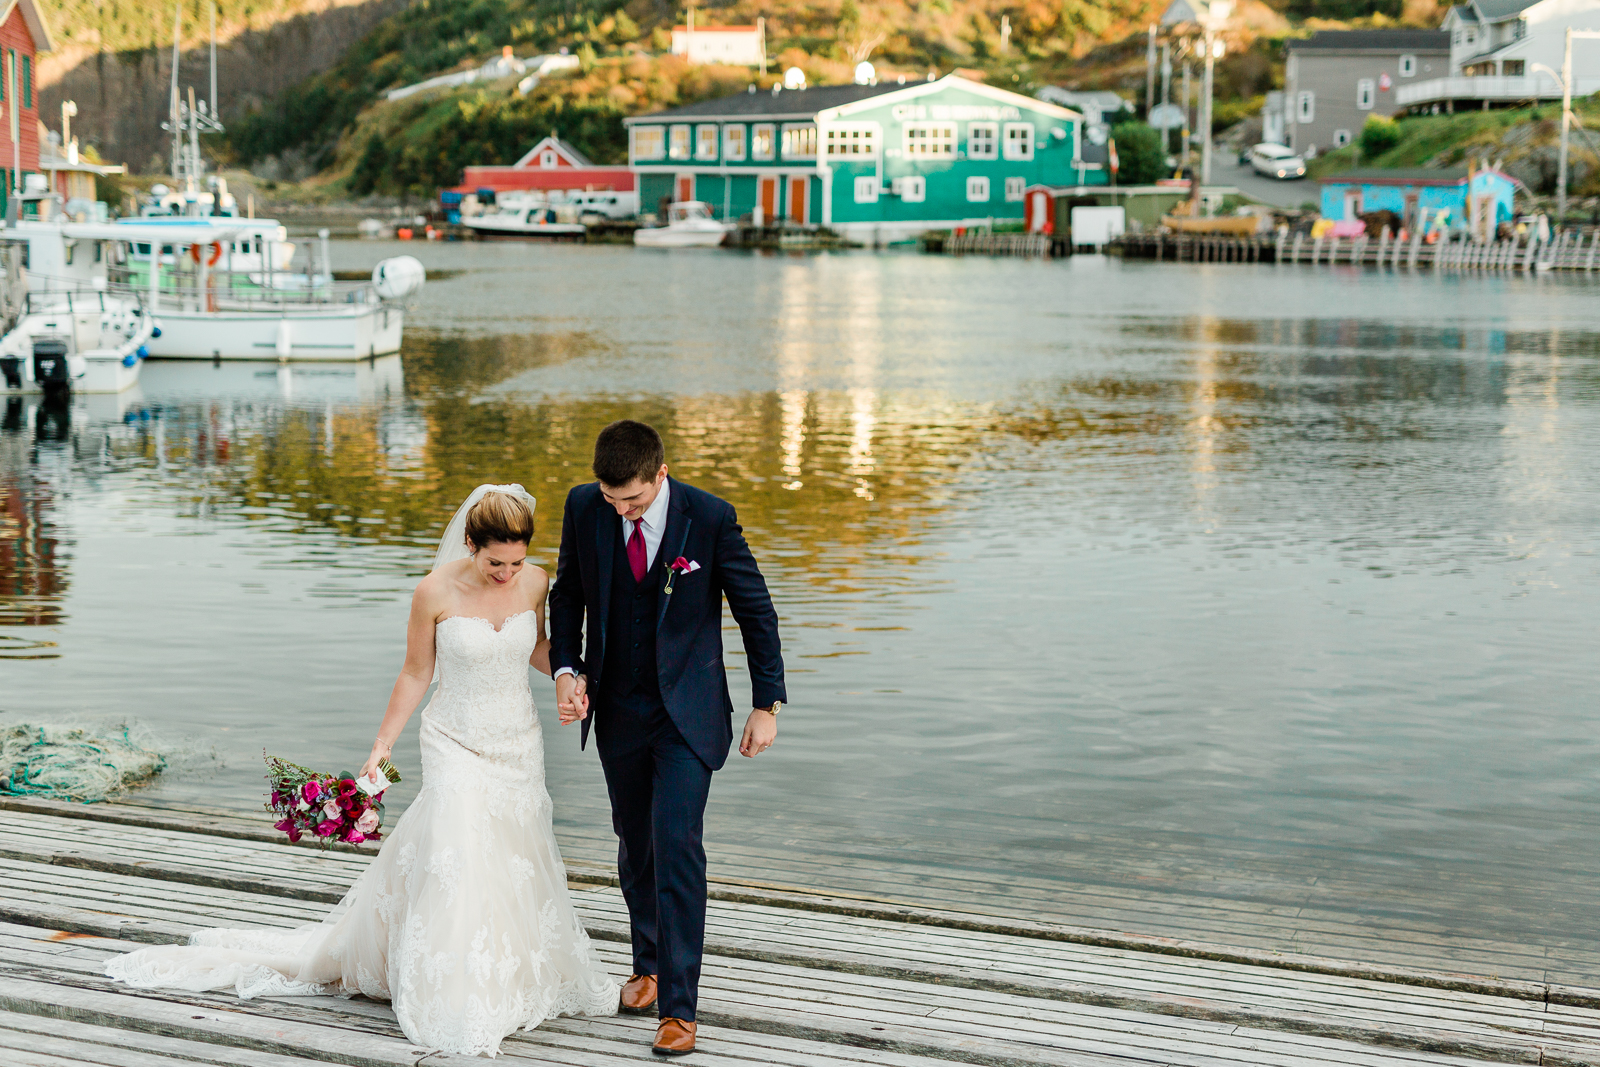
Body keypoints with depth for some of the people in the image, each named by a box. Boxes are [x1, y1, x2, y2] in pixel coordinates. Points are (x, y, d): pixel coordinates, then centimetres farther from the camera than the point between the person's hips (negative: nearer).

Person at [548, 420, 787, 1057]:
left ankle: (678, 1007, -5)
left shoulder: (710, 518, -16)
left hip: (687, 711, -4)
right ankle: (648, 966, 38)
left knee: (676, 848, -12)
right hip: (617, 710, 4)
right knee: (635, 845, 16)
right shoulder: (584, 509, -8)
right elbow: (568, 594, 8)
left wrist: (767, 705, -5)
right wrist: (566, 669, -6)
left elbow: (755, 610, -6)